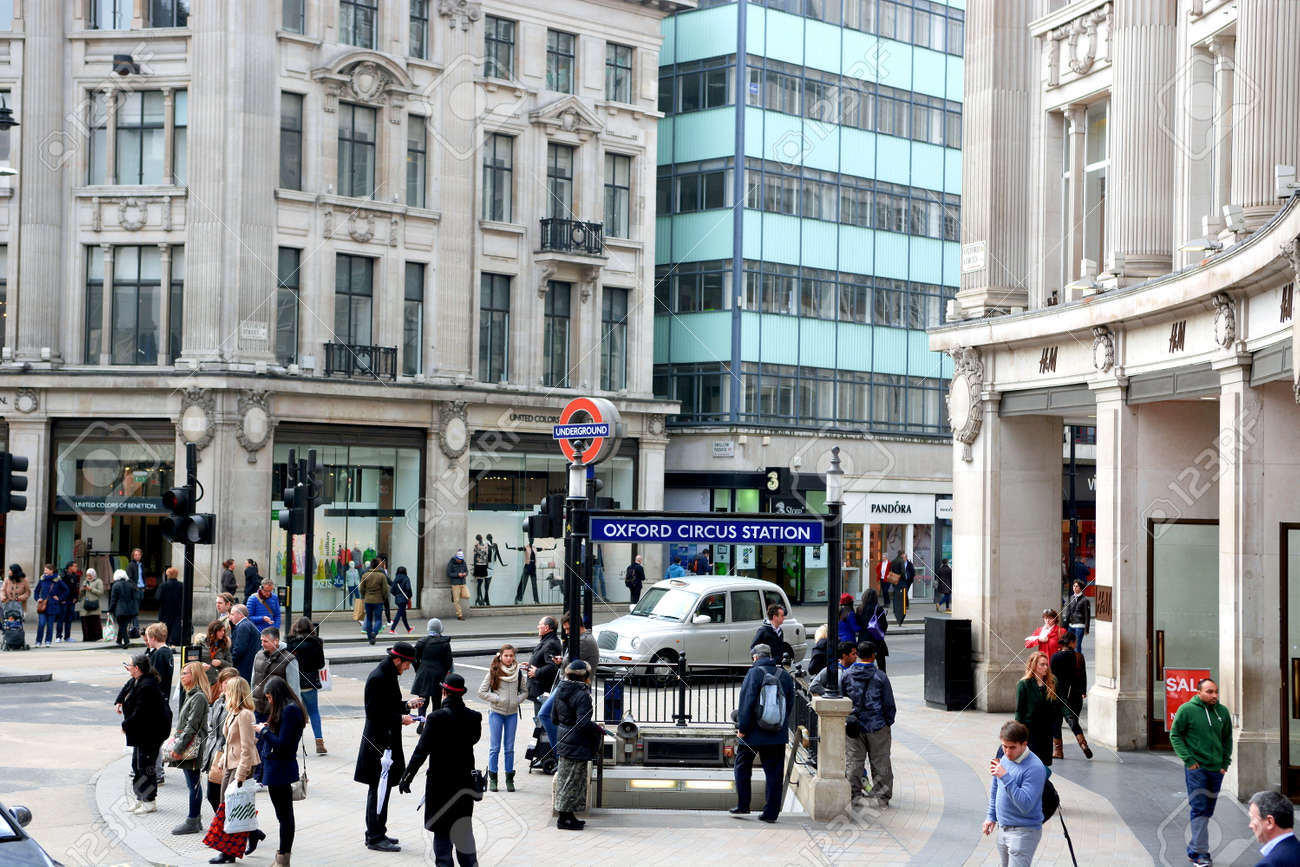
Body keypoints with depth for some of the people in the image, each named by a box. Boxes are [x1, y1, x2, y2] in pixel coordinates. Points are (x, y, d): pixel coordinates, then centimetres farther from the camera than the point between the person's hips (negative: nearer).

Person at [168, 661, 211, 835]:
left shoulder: (199, 697, -15)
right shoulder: (191, 695, 16)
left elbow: (192, 726, -19)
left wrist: (179, 747, -19)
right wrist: (177, 746, 19)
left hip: (192, 748, -10)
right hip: (187, 748, 10)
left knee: (193, 784, -4)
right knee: (193, 784, 13)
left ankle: (193, 822, 0)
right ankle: (195, 820, 19)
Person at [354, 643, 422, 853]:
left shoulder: (388, 676, 13)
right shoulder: (378, 678, -18)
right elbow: (374, 713, -22)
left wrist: (406, 705, 12)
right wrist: (400, 719, -17)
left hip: (386, 742, 11)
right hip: (379, 743, -11)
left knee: (379, 790, 16)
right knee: (379, 790, -6)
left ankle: (375, 834, 24)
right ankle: (376, 838, -1)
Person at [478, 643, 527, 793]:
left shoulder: (518, 673, 2)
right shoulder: (493, 672, -6)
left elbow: (525, 691, 13)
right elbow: (482, 691, -5)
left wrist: (518, 700, -5)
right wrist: (497, 699, -13)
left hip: (512, 713, 2)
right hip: (496, 713, -2)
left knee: (509, 748, 7)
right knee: (495, 747, 0)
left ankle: (509, 778, 14)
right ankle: (492, 778, 9)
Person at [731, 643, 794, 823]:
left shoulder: (754, 673, -9)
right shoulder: (784, 675, 6)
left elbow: (746, 702, -14)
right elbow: (790, 704, 11)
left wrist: (742, 727, -8)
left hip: (753, 733, -4)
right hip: (777, 734, 4)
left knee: (742, 768, 14)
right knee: (774, 773, 5)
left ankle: (743, 805, 14)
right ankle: (771, 813, 4)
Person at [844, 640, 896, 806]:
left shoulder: (846, 675, 0)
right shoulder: (880, 677, -7)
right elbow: (889, 704, -2)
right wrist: (888, 722, 11)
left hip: (854, 728, 2)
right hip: (877, 726, -2)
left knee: (854, 762, 10)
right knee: (880, 763, 7)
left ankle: (854, 794, 12)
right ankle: (880, 796, 10)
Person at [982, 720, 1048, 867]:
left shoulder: (1035, 768, -21)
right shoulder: (1005, 758, 4)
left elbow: (1025, 805, -28)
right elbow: (996, 789, 21)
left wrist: (1006, 777, -31)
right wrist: (992, 816, 20)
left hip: (1024, 832, -8)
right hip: (1003, 828, 9)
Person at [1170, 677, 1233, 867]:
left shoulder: (1223, 712, 6)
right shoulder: (1186, 709, -8)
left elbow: (1227, 738, 17)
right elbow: (1175, 735, -4)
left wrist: (1225, 762, 8)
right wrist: (1188, 759, -11)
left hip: (1216, 770, 5)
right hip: (1196, 768, -5)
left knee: (1208, 810, 10)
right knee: (1199, 809, -10)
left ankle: (1193, 848, 21)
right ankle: (1199, 851, -9)